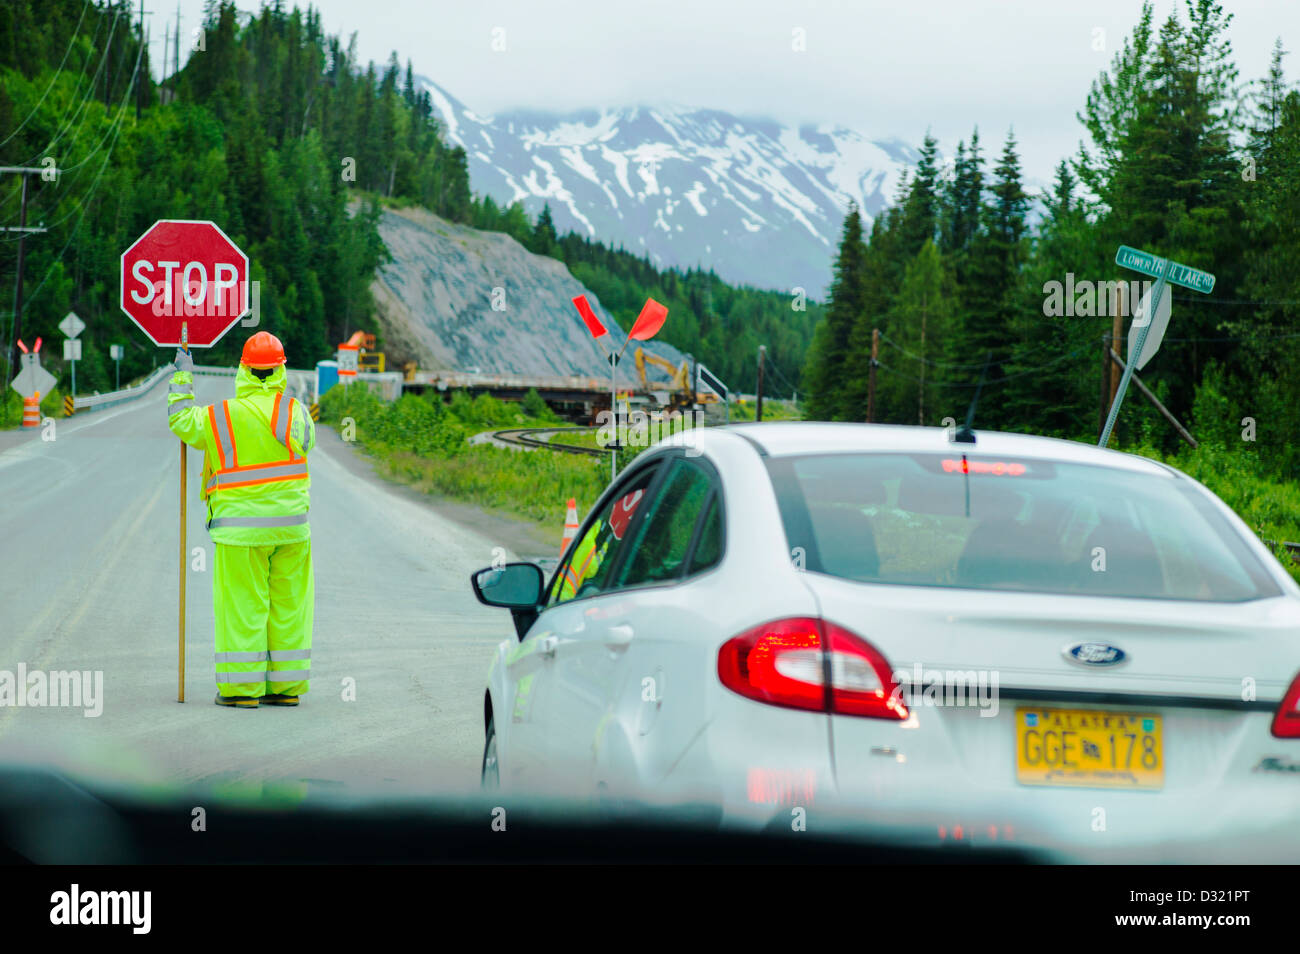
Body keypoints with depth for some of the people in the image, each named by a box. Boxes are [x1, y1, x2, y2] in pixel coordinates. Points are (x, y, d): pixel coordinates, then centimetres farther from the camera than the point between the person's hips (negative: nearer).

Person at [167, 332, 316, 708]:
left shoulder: (219, 418, -8)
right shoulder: (296, 413, -4)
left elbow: (181, 421, 8)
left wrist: (183, 377, 20)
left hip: (240, 527, -2)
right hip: (290, 526, 2)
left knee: (242, 604, 1)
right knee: (288, 603, 9)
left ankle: (241, 687, 1)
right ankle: (285, 685, 12)